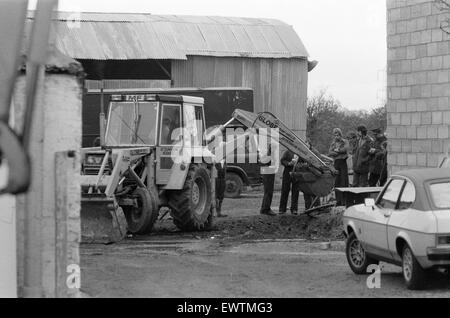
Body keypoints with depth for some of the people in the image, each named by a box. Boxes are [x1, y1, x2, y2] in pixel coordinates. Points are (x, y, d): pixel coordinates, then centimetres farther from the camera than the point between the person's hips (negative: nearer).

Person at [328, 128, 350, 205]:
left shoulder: (344, 142, 6)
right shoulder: (333, 143, 17)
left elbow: (347, 148, -15)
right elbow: (329, 153, 2)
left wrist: (337, 150, -4)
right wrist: (340, 152, -11)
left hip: (343, 162, -4)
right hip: (336, 163, 4)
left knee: (344, 182, -8)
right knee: (336, 183, 2)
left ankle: (344, 201, -8)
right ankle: (338, 200, 7)